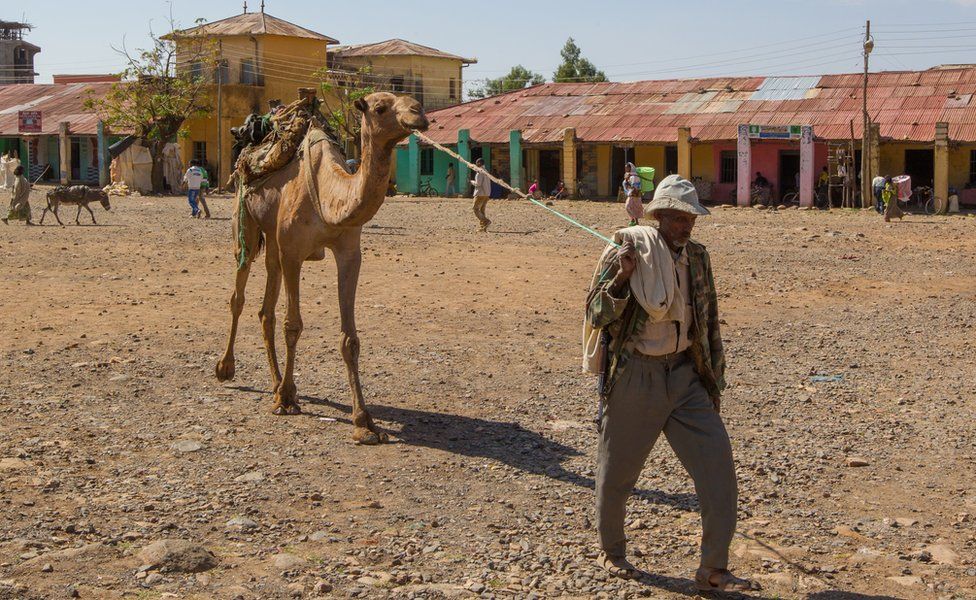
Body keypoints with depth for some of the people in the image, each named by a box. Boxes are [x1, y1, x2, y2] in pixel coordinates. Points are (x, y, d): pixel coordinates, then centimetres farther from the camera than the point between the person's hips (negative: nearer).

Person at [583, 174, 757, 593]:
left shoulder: (696, 256, 6)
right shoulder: (624, 251, -9)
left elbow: (708, 322, 14)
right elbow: (596, 315, -10)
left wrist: (714, 380, 13)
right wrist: (621, 277, -26)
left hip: (683, 375, 4)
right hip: (633, 378, -4)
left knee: (717, 463, -6)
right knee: (618, 470, 9)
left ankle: (713, 570, 5)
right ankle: (611, 551, 35)